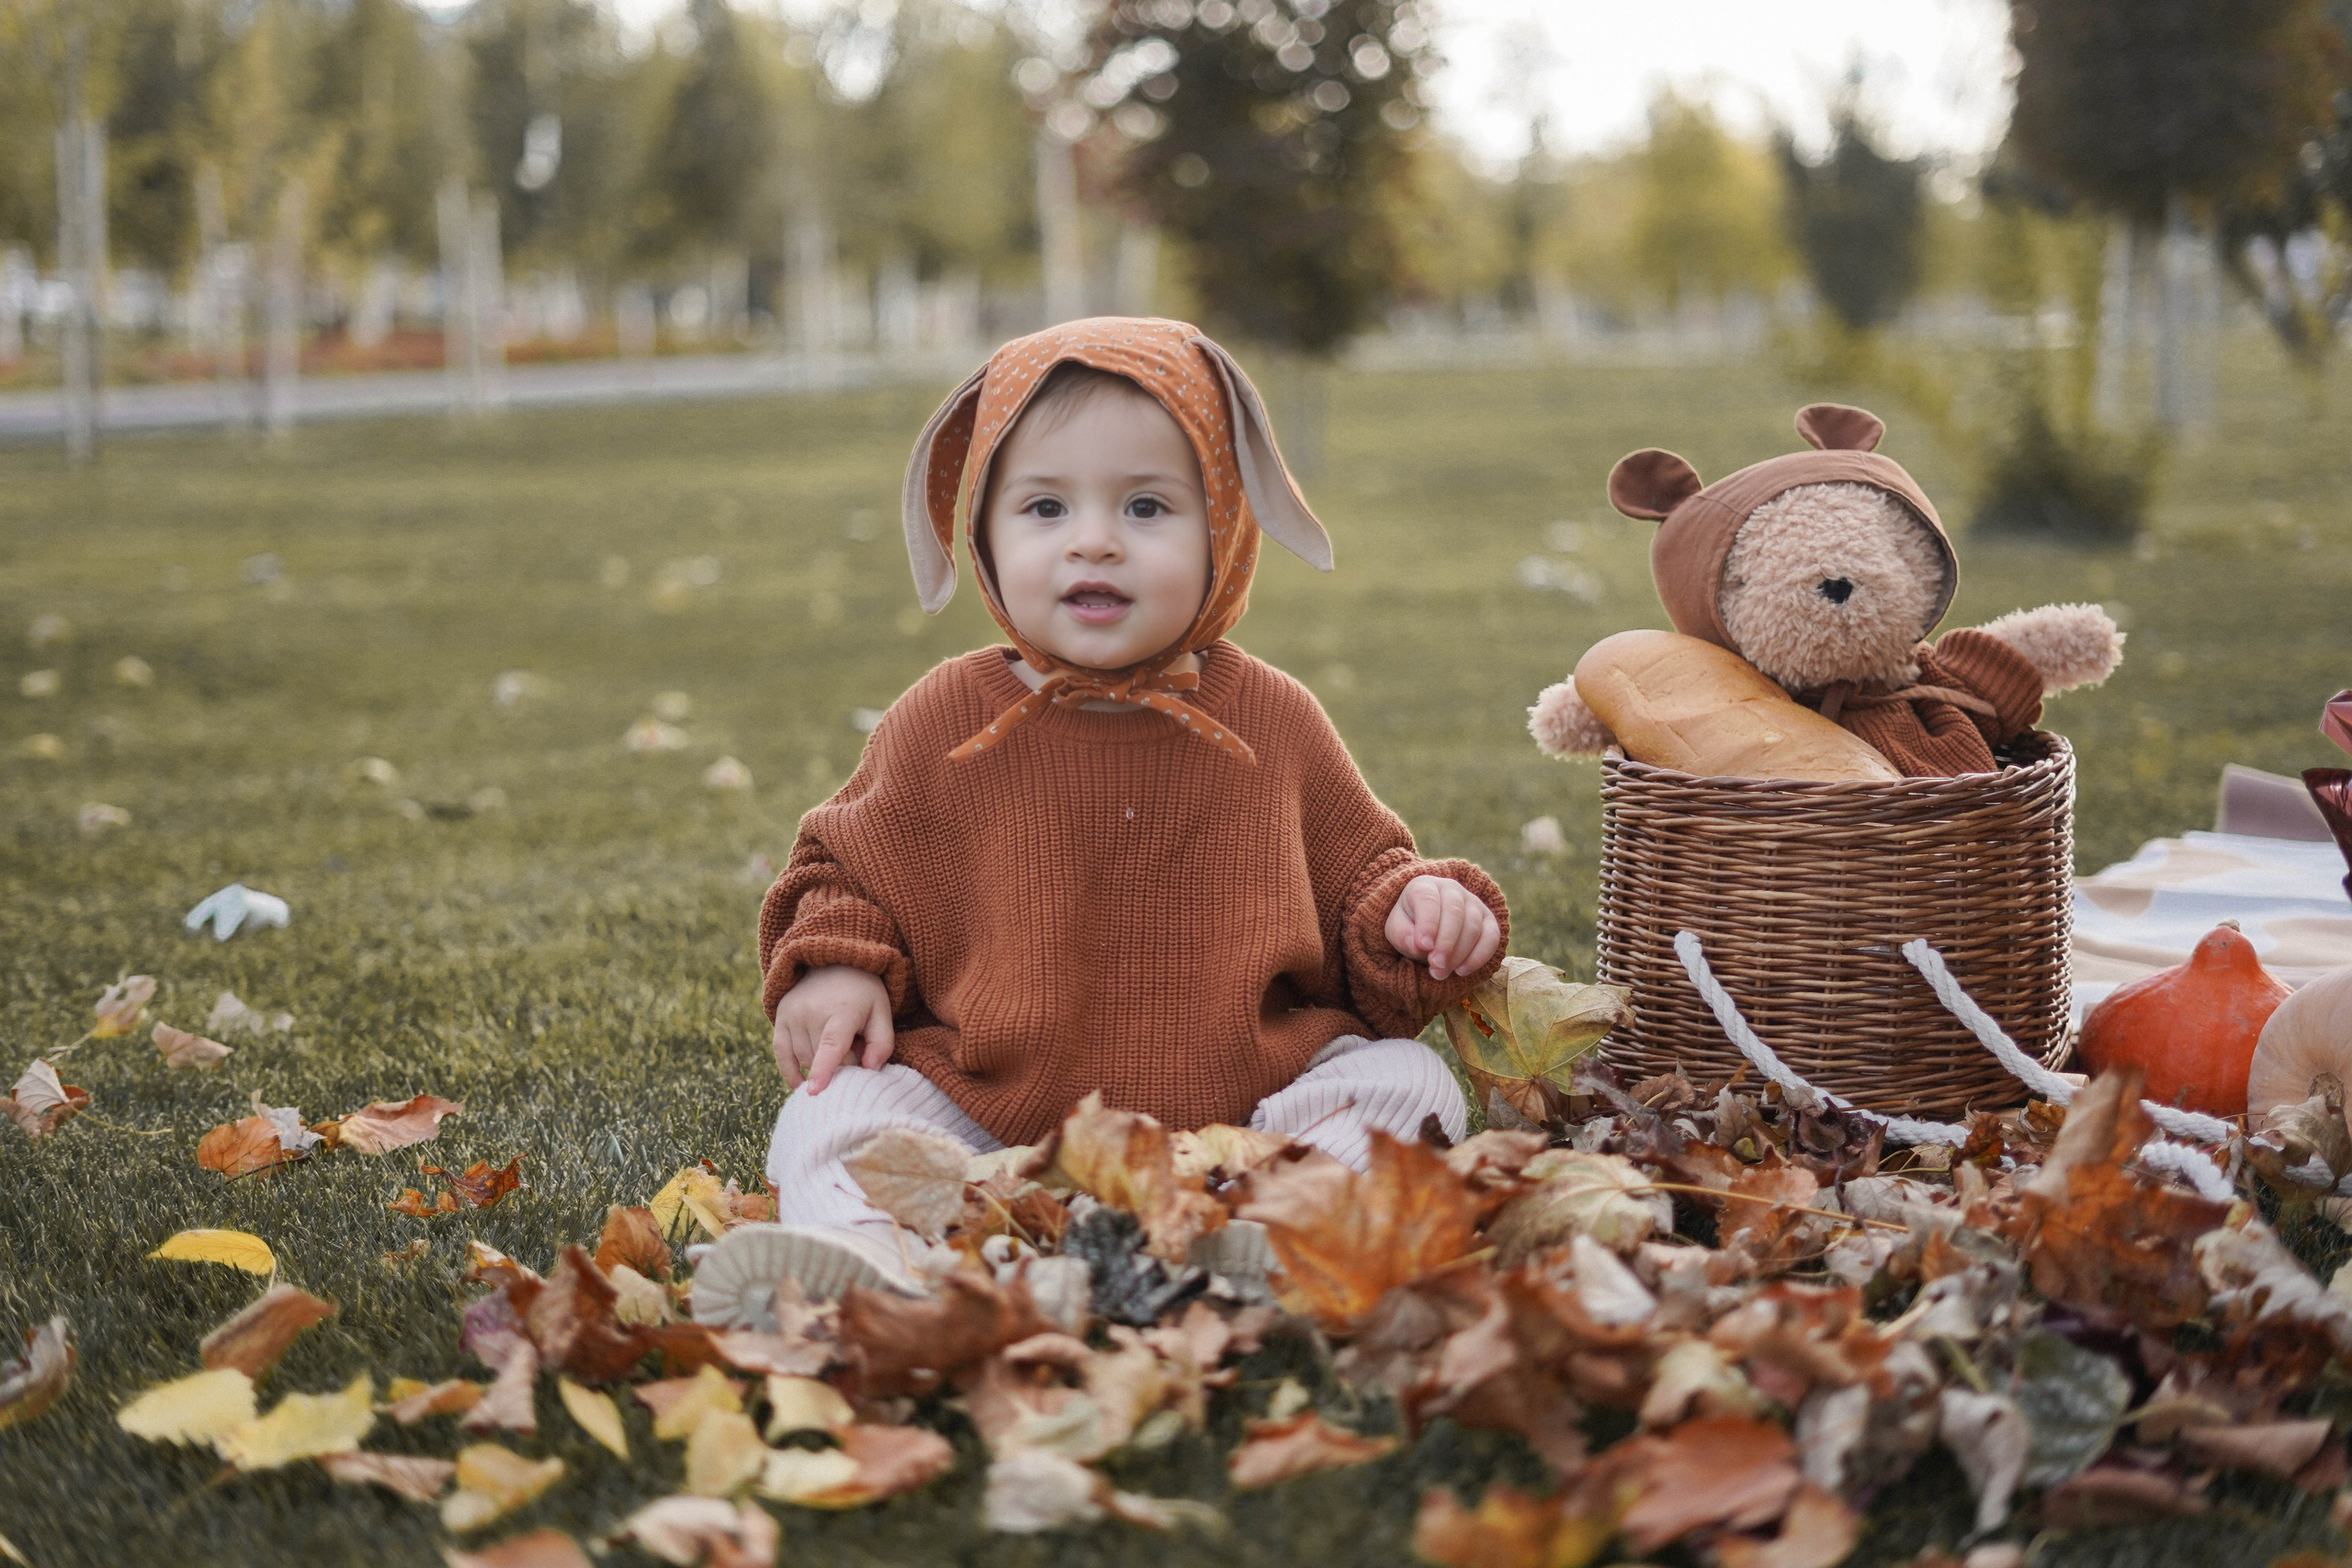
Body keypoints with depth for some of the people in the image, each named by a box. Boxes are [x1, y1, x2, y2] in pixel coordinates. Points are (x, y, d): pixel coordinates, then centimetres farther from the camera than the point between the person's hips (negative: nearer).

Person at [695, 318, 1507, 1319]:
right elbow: (849, 865, 15)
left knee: (1405, 1081, -19)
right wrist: (833, 963, -5)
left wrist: (1412, 908, -5)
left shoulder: (1273, 722, 4)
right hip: (992, 1115, 0)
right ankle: (865, 1249, -49)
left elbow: (1355, 870, 17)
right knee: (838, 1103, -22)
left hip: (1246, 1101, 1)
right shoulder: (944, 724, 1)